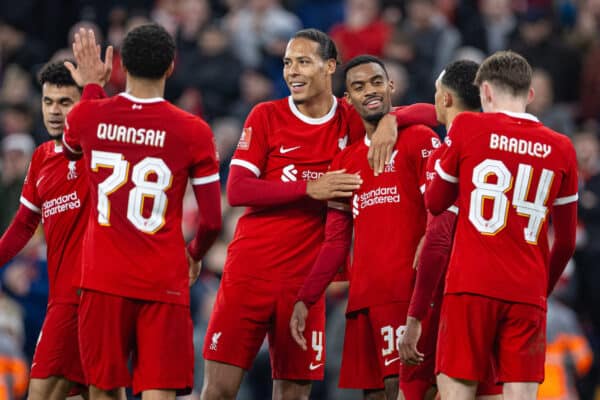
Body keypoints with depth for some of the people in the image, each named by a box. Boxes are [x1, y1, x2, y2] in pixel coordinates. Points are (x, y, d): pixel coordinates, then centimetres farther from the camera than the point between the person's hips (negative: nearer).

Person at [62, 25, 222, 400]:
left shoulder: (89, 116, -1)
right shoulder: (193, 132, -6)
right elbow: (212, 221, -2)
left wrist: (91, 84, 38)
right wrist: (194, 255, 19)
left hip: (104, 280, 2)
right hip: (165, 284, -2)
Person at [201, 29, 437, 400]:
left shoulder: (350, 120, 6)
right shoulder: (266, 116, 1)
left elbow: (427, 113, 4)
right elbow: (236, 190, -7)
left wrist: (390, 120, -17)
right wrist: (310, 188, -17)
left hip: (305, 278, 2)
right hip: (250, 268, -1)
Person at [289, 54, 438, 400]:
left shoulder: (420, 140, 1)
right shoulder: (345, 162, 20)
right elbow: (336, 243, 19)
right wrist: (305, 300, 10)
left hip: (405, 290, -6)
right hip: (363, 298, 7)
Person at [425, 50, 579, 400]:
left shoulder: (468, 128, 1)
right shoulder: (560, 149, 8)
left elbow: (435, 203, 14)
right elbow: (567, 242, 14)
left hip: (471, 287, -2)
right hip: (529, 293, 2)